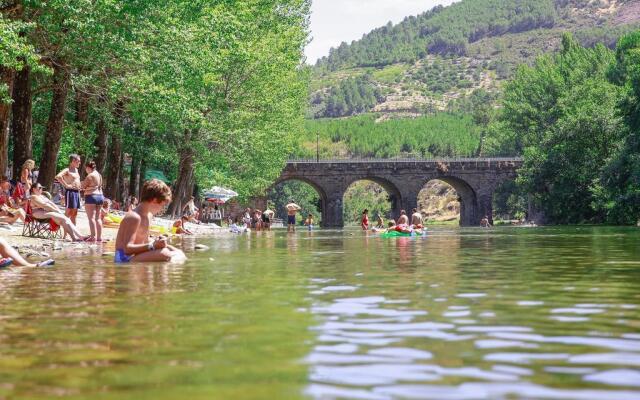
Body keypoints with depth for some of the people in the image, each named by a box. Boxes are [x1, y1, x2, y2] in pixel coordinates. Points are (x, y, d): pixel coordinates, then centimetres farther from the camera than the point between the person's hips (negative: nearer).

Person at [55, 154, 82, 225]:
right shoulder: (67, 170, -8)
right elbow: (58, 176, -25)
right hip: (70, 192, -9)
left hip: (77, 192, 9)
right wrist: (66, 185, -21)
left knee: (74, 214, 10)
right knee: (68, 213, -9)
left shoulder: (76, 170, 19)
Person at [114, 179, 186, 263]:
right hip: (125, 258, -10)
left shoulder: (149, 215, 14)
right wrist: (152, 246, -31)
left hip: (137, 256, 10)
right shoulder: (134, 217, -17)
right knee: (165, 255, -32)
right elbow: (127, 248, -25)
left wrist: (157, 243, 3)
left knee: (179, 253, 2)